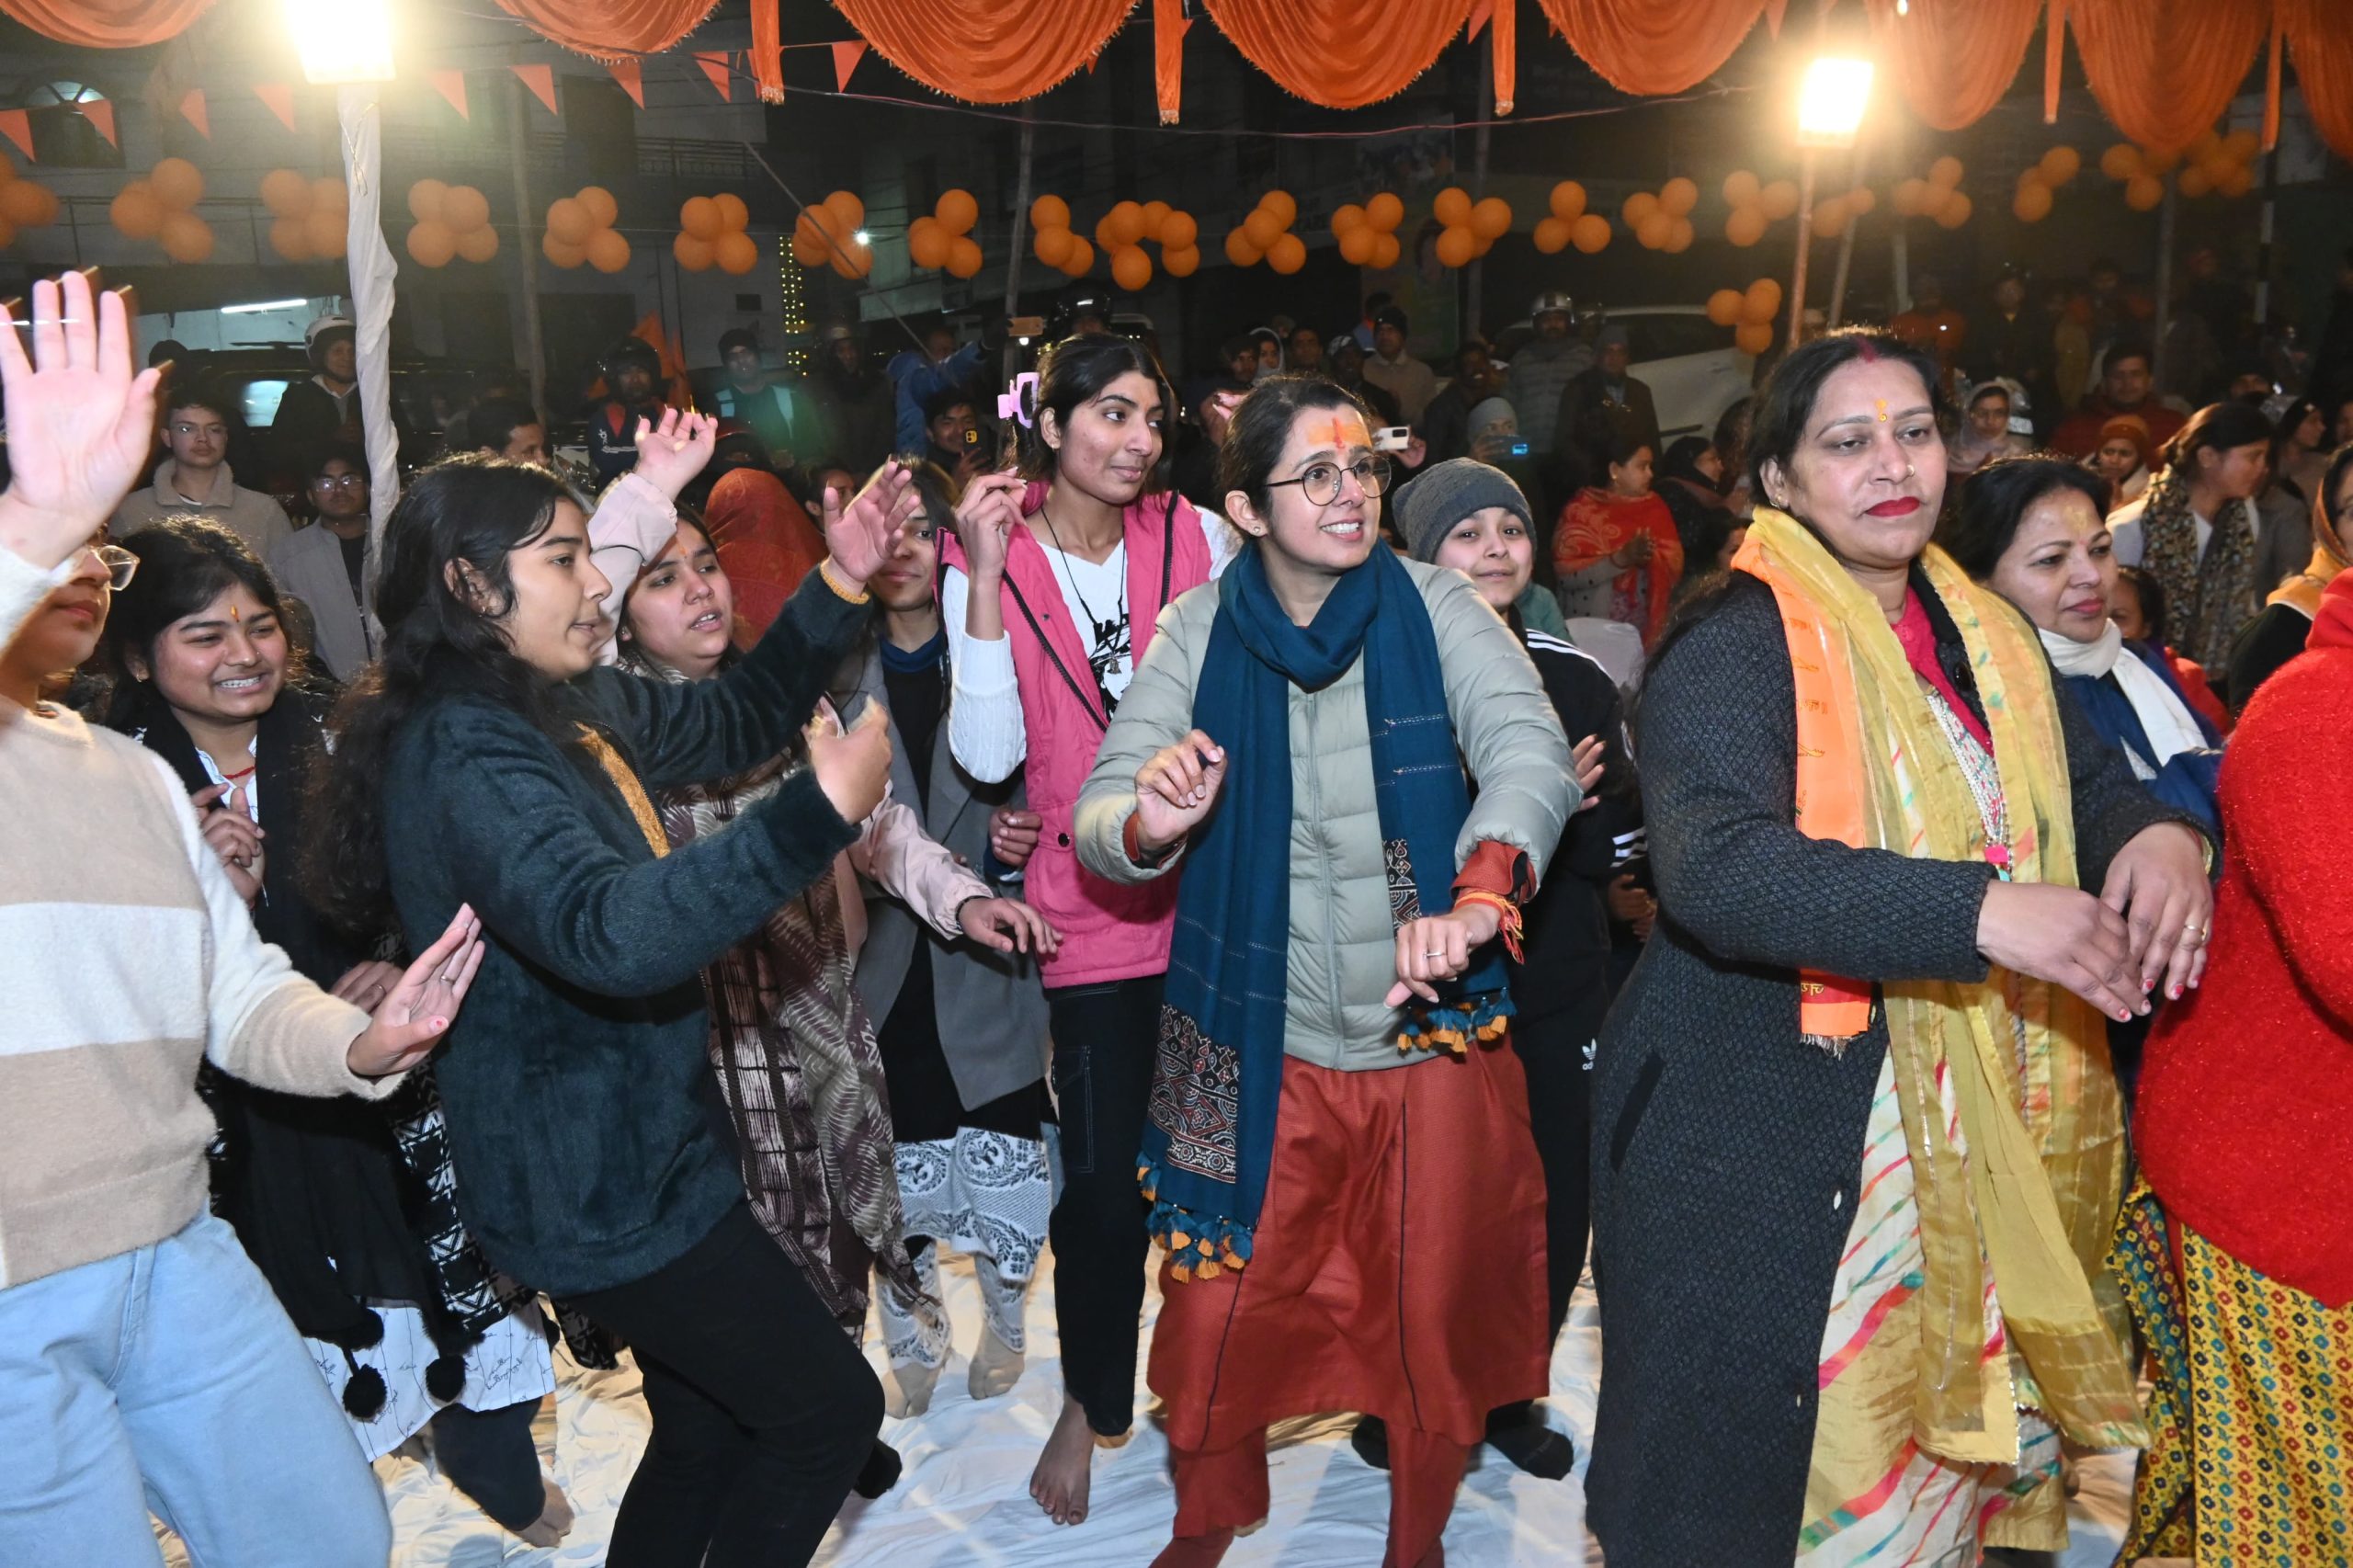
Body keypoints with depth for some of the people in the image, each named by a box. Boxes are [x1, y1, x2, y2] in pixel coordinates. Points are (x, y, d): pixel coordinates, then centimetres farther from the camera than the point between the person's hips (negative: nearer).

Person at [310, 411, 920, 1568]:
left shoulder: (573, 703, 3)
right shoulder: (461, 753, -25)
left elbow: (732, 723, 16)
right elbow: (611, 930, -42)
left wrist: (839, 583, 4)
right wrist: (819, 814, -45)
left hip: (639, 1149, 10)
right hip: (598, 1185, -9)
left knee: (708, 1430, 24)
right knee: (830, 1406, 3)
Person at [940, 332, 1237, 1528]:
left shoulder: (1195, 535, 0)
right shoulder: (993, 559, -4)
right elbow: (989, 755, -15)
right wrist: (988, 576, -20)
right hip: (1094, 916, -2)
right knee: (1104, 1180, 4)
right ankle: (1091, 1401, 32)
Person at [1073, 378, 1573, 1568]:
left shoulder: (1434, 608, -6)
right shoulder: (1197, 633, -4)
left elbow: (1532, 753, -21)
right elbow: (1098, 823, -8)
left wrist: (1478, 892, -40)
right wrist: (1145, 824, -33)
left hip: (1433, 1034, 0)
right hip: (1261, 1047, 0)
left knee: (1439, 1313, 14)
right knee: (1221, 1311, 8)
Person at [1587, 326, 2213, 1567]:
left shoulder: (1985, 638, 9)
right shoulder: (1735, 644, -15)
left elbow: (2094, 784, 15)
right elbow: (1716, 866, -29)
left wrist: (2157, 833, -9)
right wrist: (1980, 911, -38)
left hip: (1970, 1136, 7)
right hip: (1765, 1140, -6)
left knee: (1937, 1445, 20)